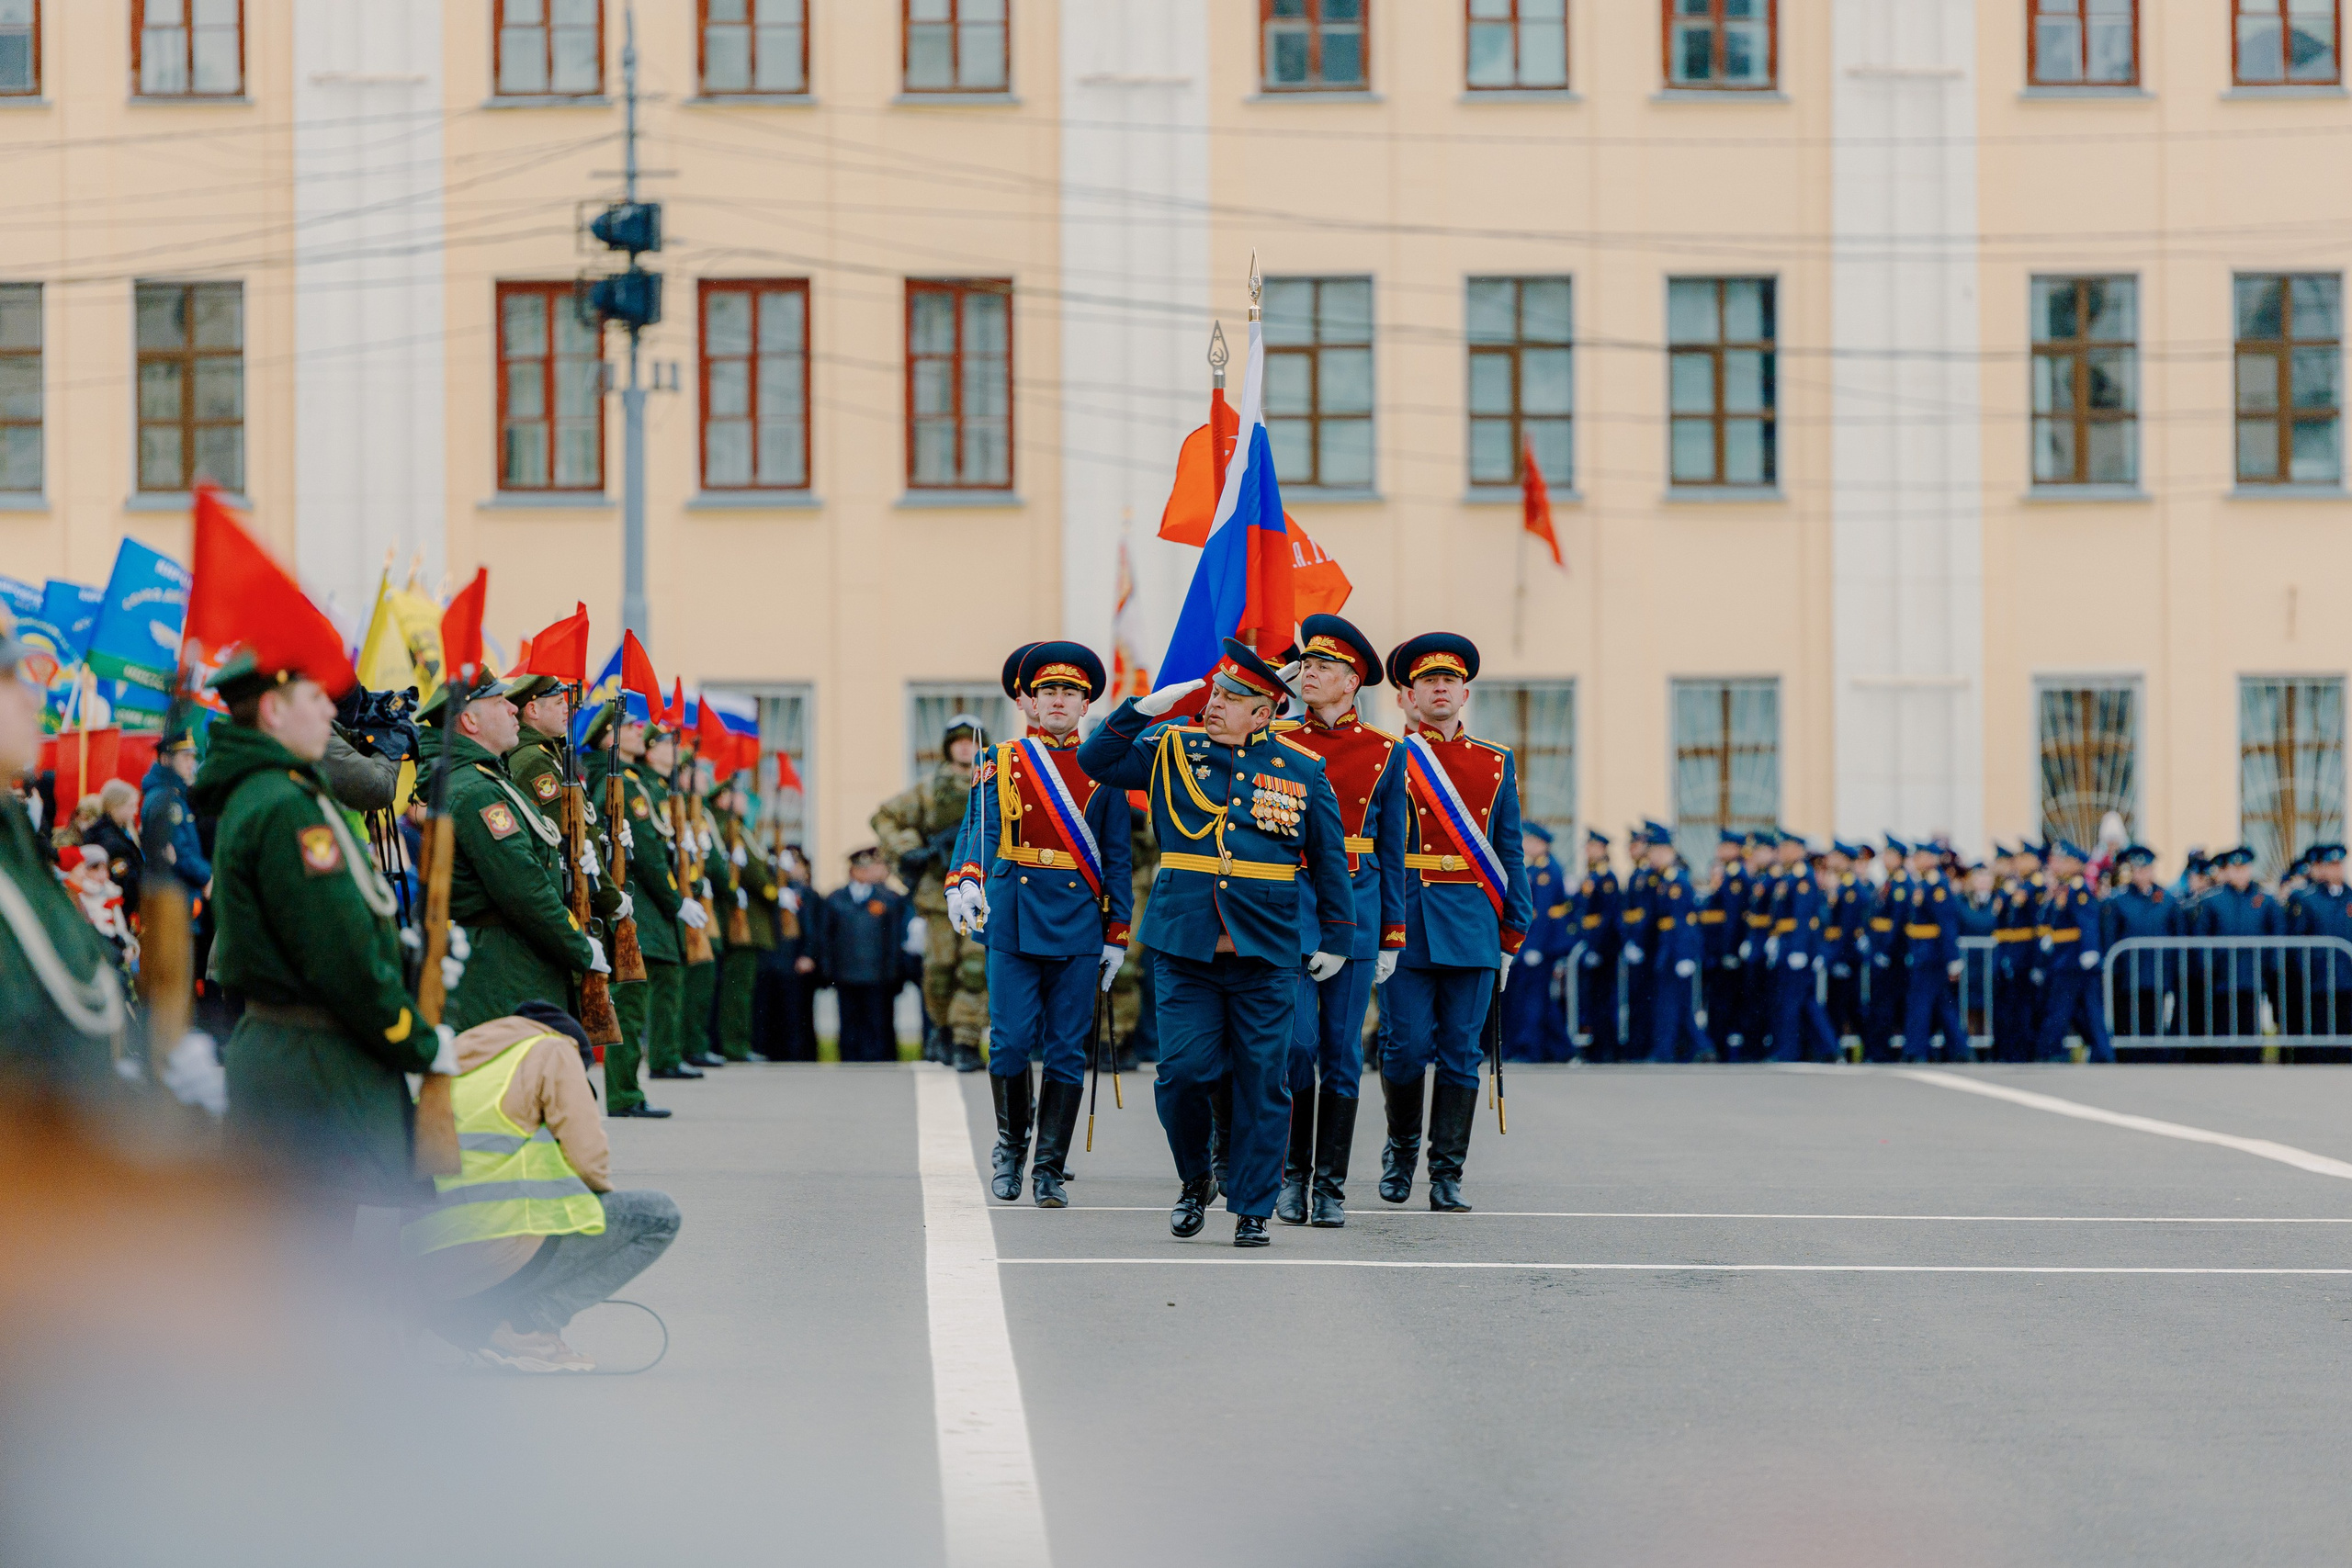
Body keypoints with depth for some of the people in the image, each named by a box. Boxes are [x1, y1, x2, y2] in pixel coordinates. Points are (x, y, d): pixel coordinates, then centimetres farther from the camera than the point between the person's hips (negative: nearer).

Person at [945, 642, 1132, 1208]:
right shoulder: (1001, 762, 7)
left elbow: (1116, 859, 9)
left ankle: (1051, 1170, 6)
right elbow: (977, 830, -6)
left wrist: (1117, 936, 5)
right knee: (1010, 1044, -4)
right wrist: (963, 884, -26)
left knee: (1067, 1052, 0)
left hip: (1079, 923, 1)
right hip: (1012, 921, -1)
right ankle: (1011, 1146, 18)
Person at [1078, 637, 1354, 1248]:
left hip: (1266, 958, 0)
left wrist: (1336, 938, 9)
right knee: (1182, 1072, -5)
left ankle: (1252, 1211, 10)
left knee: (1263, 1084, 1)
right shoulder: (1171, 749, 6)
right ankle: (1194, 1184, 19)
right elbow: (1095, 762, 5)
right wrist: (1147, 708, -6)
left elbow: (1329, 859, 11)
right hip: (1184, 950, 1)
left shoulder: (1302, 770, 4)